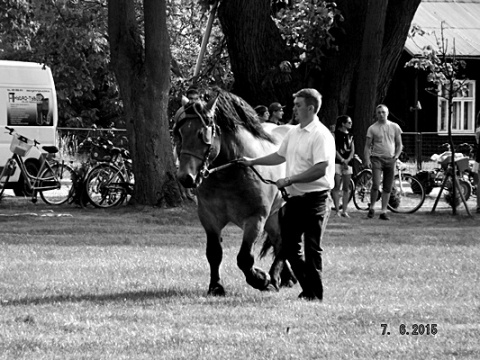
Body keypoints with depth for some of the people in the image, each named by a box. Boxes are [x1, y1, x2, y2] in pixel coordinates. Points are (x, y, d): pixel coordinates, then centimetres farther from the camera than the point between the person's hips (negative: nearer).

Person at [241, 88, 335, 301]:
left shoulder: (321, 135, -16)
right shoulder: (293, 133, 11)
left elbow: (321, 170, -24)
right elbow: (280, 156, 27)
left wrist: (290, 180, -21)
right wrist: (253, 162, 25)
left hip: (315, 198, -9)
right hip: (295, 197, 9)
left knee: (312, 248, -3)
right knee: (289, 246, 12)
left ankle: (315, 293, 6)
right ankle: (307, 287, 23)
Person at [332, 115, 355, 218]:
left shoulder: (350, 136, 15)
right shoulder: (336, 134, -3)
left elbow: (352, 150, 10)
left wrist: (347, 160, -7)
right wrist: (342, 160, -15)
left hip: (347, 163, 6)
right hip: (337, 162, -6)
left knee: (346, 188, 4)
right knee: (337, 187, -7)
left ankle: (344, 210, 6)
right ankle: (337, 210, -7)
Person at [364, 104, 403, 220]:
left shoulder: (395, 127, 9)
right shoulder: (372, 128, 3)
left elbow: (399, 144, 16)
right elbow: (367, 146, 4)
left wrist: (396, 156, 0)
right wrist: (367, 160, -9)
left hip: (390, 159, 3)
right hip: (377, 158, -3)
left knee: (387, 188, 3)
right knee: (376, 185, -16)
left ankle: (383, 211, 10)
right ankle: (372, 207, 2)